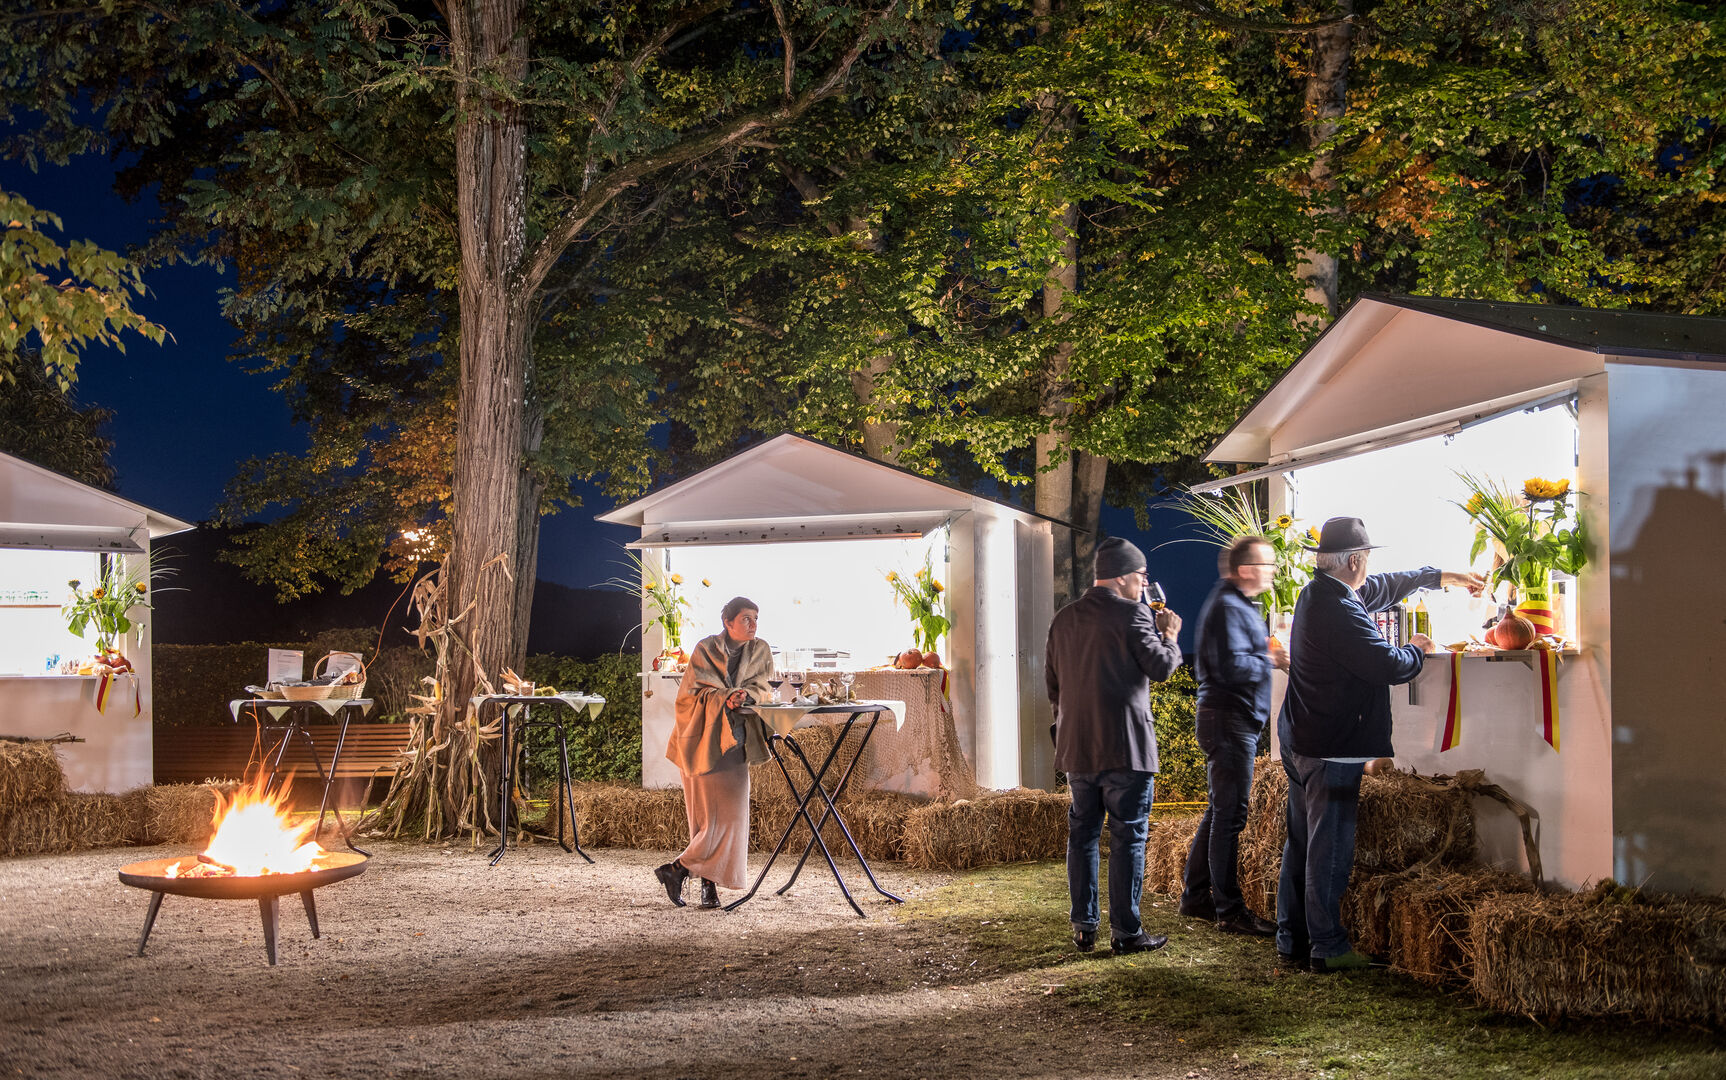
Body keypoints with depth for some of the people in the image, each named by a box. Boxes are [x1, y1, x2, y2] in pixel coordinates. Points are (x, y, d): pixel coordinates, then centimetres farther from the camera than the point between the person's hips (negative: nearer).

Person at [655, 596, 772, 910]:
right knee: (711, 812, -9)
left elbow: (762, 688, 5)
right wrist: (727, 699, -23)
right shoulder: (706, 649, -3)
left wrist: (746, 695, -17)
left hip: (735, 740, 5)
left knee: (731, 811, -3)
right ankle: (709, 884, -3)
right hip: (705, 739, -5)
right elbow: (695, 692, -7)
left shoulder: (760, 651, 10)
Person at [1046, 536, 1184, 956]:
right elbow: (1161, 667, -10)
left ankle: (1083, 928, 15)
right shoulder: (1132, 614, -11)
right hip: (1124, 746, -6)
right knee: (1128, 837, 0)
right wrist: (1168, 636, 9)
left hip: (1076, 747, 6)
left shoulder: (1064, 618, 10)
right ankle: (1126, 931, 2)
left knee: (1082, 834, 13)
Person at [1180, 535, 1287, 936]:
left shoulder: (1238, 605, 19)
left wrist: (1267, 653, 9)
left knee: (1220, 812, 16)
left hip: (1236, 722, 11)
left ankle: (1195, 895, 24)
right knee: (1229, 816, -8)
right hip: (1228, 720, -11)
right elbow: (1232, 668, -25)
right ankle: (1229, 910, -4)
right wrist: (1271, 659, -12)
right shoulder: (1228, 608, -16)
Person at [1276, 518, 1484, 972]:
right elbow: (1390, 666, -21)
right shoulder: (1340, 612, -22)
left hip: (1300, 743, 10)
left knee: (1301, 842, 14)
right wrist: (1416, 649, 1)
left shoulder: (1316, 594, 10)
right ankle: (1328, 947, 3)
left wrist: (1440, 576, 30)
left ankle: (1292, 938, 21)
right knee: (1329, 849, -3)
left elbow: (1381, 588, 25)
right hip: (1333, 750, -10)